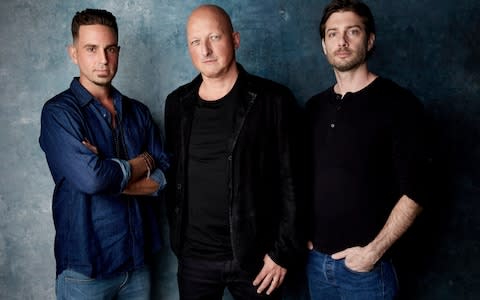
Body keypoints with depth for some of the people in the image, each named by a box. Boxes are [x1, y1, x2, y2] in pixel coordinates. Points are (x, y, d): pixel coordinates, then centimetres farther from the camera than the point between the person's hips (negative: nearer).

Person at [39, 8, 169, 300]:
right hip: (85, 267, -4)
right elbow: (90, 178, -24)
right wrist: (143, 163, -8)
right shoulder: (59, 112, -9)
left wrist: (111, 176, -16)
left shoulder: (138, 112, 6)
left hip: (138, 260, 5)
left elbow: (165, 179, -1)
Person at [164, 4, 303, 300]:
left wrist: (284, 251, -9)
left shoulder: (273, 100, -8)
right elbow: (172, 175, 11)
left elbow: (291, 182, -8)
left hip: (255, 256, -3)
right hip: (193, 257, 3)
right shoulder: (178, 103, 4)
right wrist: (176, 237, 10)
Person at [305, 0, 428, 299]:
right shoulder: (314, 107, 6)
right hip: (315, 258, 5)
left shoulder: (399, 103, -9)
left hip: (364, 263, -4)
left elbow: (413, 193, -12)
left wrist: (374, 250, -16)